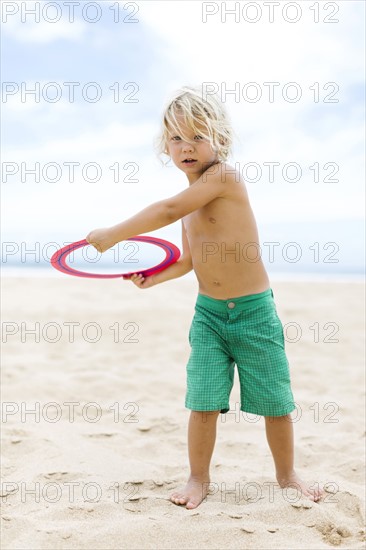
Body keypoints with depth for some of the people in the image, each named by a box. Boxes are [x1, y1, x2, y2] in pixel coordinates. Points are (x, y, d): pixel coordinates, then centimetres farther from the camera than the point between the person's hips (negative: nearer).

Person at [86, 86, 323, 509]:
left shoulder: (223, 175, -15)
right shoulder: (192, 199, 10)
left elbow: (168, 211, -26)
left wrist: (112, 235, -17)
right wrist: (153, 277, 4)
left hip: (254, 311, -5)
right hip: (208, 313, 6)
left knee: (275, 401, 8)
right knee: (204, 402, 1)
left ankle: (286, 474, 29)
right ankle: (199, 478, 20)